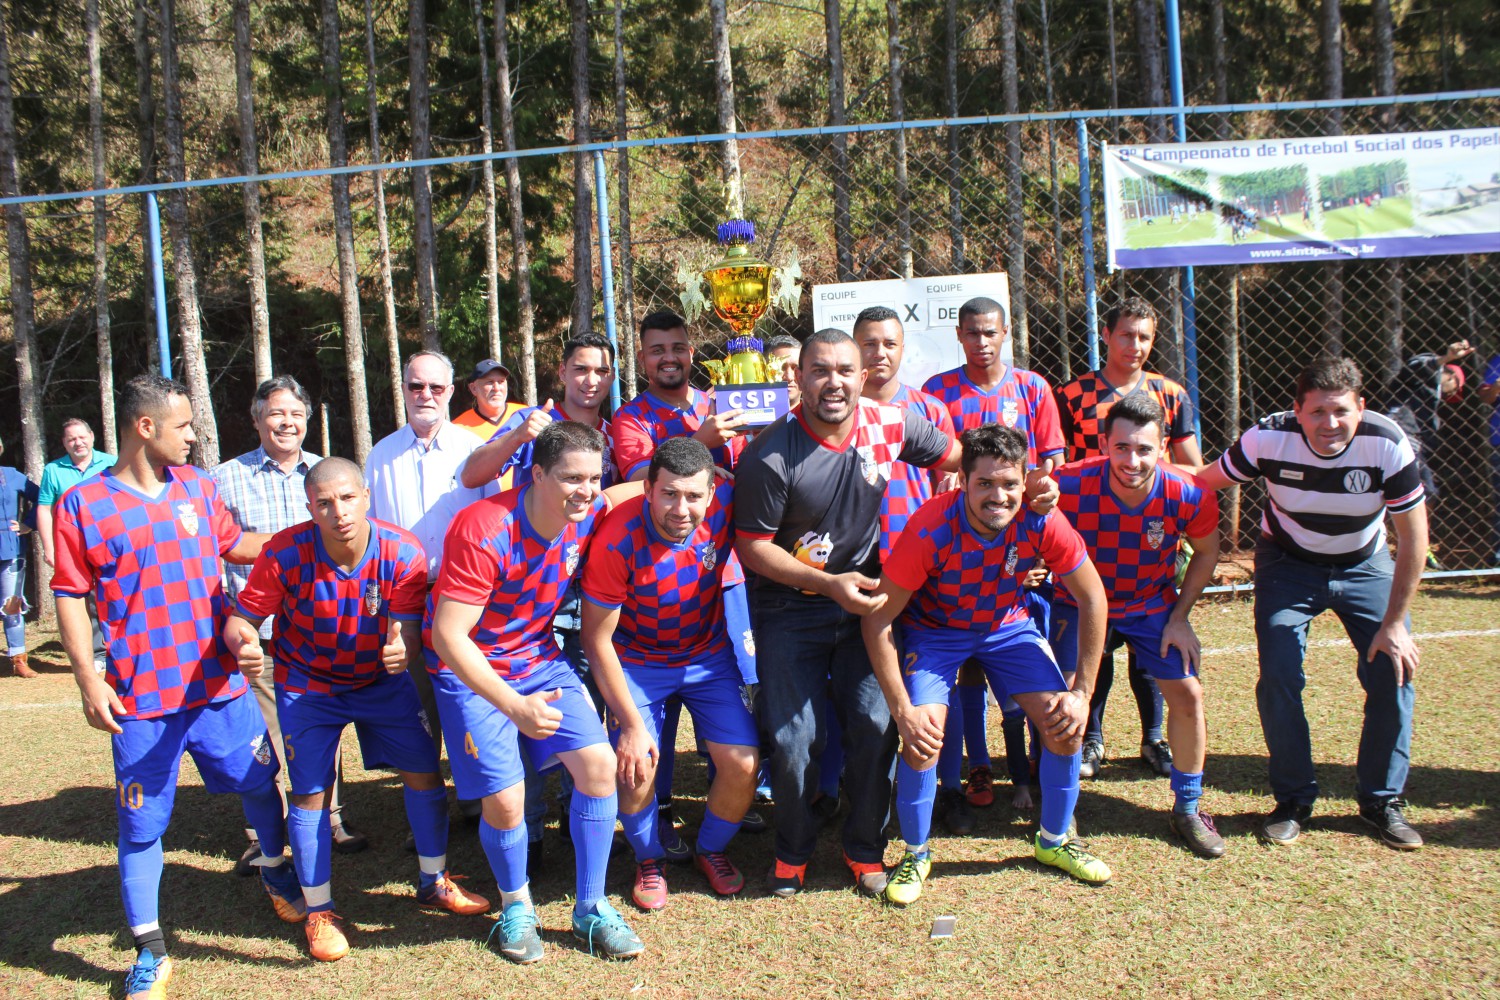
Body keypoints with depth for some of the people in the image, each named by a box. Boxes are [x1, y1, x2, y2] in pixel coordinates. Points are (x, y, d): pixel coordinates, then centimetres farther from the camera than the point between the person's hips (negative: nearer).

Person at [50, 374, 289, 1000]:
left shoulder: (197, 485, 5)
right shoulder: (83, 504, -7)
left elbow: (234, 544, 21)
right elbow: (70, 596, -4)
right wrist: (87, 678, -10)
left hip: (218, 683, 4)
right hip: (140, 698, -3)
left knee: (260, 785, 15)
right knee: (142, 822, 6)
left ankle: (276, 871, 42)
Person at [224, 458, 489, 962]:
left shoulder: (403, 554, -24)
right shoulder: (286, 553, -25)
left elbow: (410, 635, -24)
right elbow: (240, 620, -20)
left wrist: (402, 650, -49)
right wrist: (243, 646, -44)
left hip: (382, 680, 2)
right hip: (308, 685, -1)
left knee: (425, 773, 3)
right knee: (310, 793, -1)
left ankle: (433, 882, 25)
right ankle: (319, 911, 19)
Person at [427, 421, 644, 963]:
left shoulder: (592, 515, -11)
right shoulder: (482, 532, -29)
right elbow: (448, 636, -31)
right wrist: (514, 705, -39)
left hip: (539, 657, 5)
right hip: (470, 669, -5)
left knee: (599, 763, -9)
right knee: (504, 799, -11)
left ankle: (590, 908, 9)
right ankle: (516, 906, 21)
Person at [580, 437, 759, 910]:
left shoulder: (725, 506, -23)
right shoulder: (618, 540, -29)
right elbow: (597, 638, -20)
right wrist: (631, 723, -20)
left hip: (708, 655, 2)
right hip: (638, 662, -2)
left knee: (743, 764, -10)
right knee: (636, 768, -18)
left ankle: (712, 849, 22)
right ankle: (649, 861, 14)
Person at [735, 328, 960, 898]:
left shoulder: (889, 425, -7)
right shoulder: (770, 456, -18)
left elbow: (956, 458, 12)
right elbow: (752, 547, -12)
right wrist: (830, 584, -19)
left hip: (864, 600, 3)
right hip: (790, 608, -3)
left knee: (877, 723, -5)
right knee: (794, 738, -5)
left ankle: (865, 847, 20)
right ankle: (793, 850, 23)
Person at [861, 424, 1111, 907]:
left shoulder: (1040, 522, -26)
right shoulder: (931, 529, -34)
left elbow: (1092, 597, -11)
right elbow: (877, 619, -26)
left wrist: (1083, 691, -11)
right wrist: (902, 710, -27)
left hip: (1007, 625, 3)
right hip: (934, 630, -3)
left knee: (1066, 724, -7)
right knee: (923, 737, -20)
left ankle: (1054, 841, 20)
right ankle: (915, 855, 7)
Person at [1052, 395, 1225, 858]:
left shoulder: (1188, 495, -25)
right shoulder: (1070, 487, -32)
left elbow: (1206, 552, -4)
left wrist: (1179, 618, -6)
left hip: (1152, 604, 2)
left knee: (1187, 694, -3)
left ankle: (1188, 809, 20)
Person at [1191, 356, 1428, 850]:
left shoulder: (1388, 446, -26)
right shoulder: (1269, 438, -27)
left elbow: (1413, 536, -16)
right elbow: (1203, 482, -10)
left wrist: (1395, 622, -16)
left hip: (1365, 566, 1)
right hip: (1287, 563, 0)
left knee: (1394, 673, -9)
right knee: (1279, 676, -13)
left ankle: (1382, 801, 11)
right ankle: (1293, 800, 7)